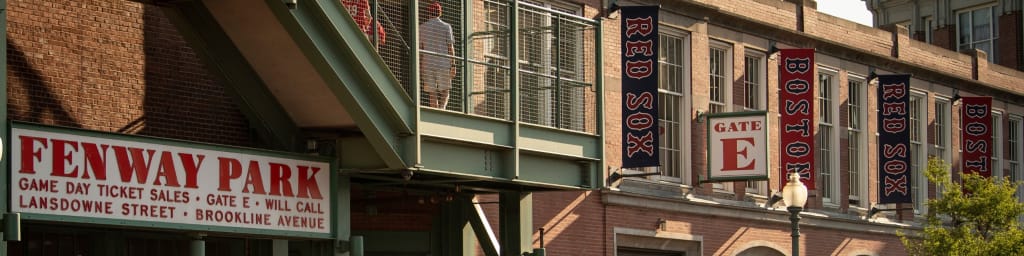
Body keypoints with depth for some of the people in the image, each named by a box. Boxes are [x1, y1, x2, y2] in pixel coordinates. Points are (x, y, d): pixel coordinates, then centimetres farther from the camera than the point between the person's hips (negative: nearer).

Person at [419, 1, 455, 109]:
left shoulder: (422, 28, 7)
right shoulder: (446, 27, 3)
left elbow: (419, 49, 6)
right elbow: (450, 47, -1)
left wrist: (419, 68, 9)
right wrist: (453, 65, 2)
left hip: (428, 64, 1)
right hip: (444, 64, -1)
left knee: (432, 93, 4)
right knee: (444, 91, 6)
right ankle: (442, 109, -17)